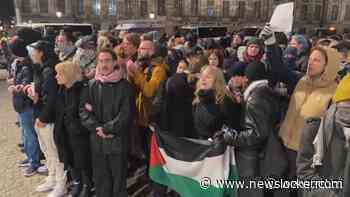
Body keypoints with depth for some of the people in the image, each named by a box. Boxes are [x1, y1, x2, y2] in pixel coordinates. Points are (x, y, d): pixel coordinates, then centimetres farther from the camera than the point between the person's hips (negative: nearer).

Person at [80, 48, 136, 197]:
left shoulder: (125, 86, -5)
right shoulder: (91, 85, 5)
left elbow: (126, 113, -11)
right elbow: (84, 110, 1)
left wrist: (107, 129, -14)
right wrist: (97, 128, -12)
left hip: (118, 140, -3)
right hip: (97, 140, 3)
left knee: (118, 178, 9)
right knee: (100, 179, 15)